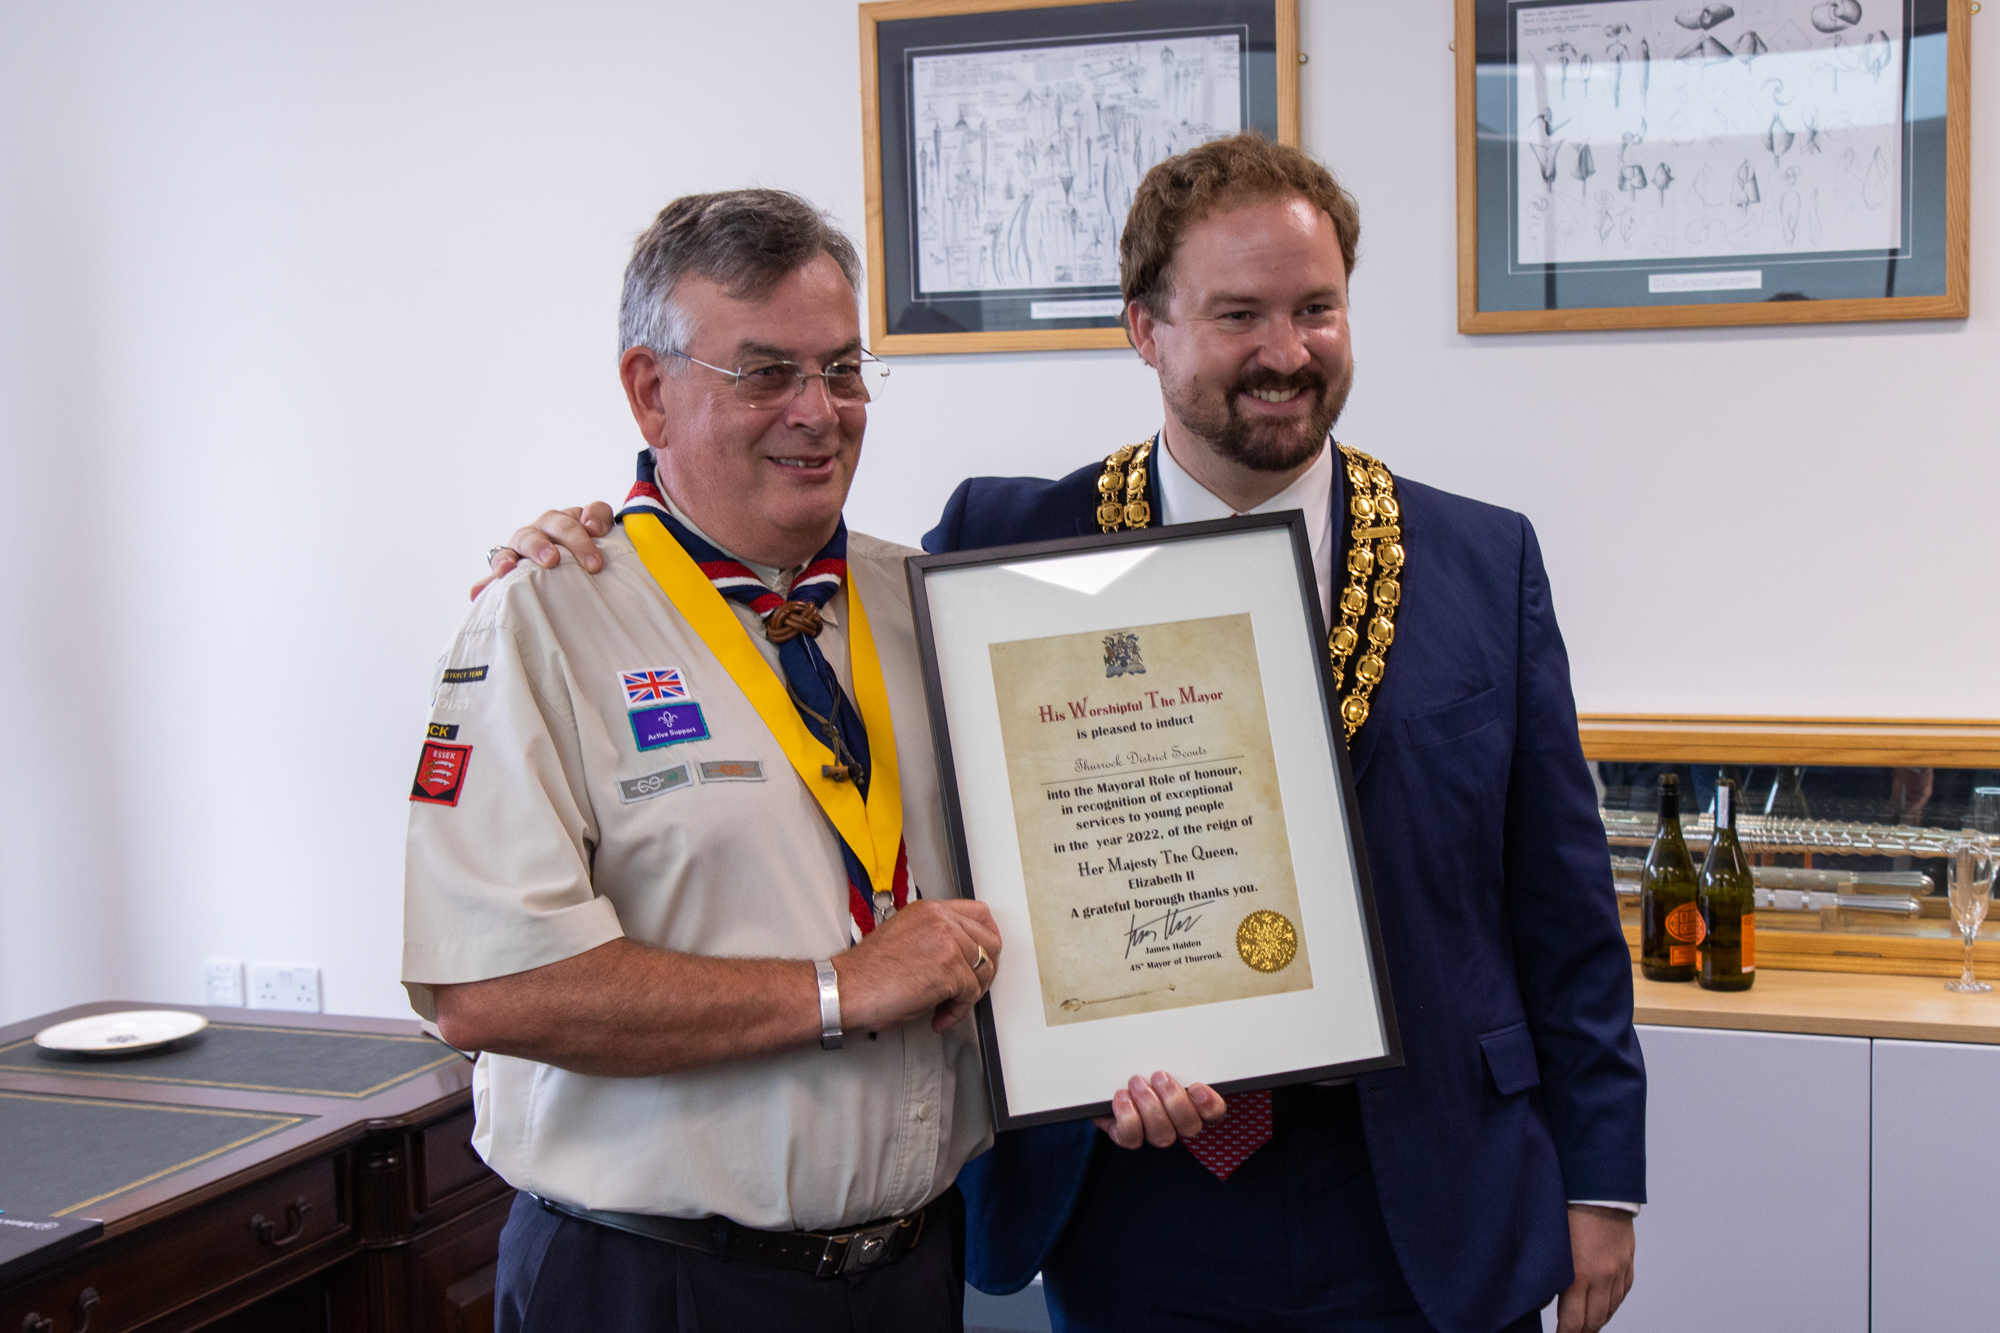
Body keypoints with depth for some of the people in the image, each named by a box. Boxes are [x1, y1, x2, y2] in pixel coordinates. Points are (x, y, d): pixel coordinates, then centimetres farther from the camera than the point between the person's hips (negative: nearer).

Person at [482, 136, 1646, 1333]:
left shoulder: (1490, 562, 2)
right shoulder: (1008, 542, -2)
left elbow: (1563, 906, 4)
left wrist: (1597, 1179, 3)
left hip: (1429, 1221, 1)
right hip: (1135, 1222, 0)